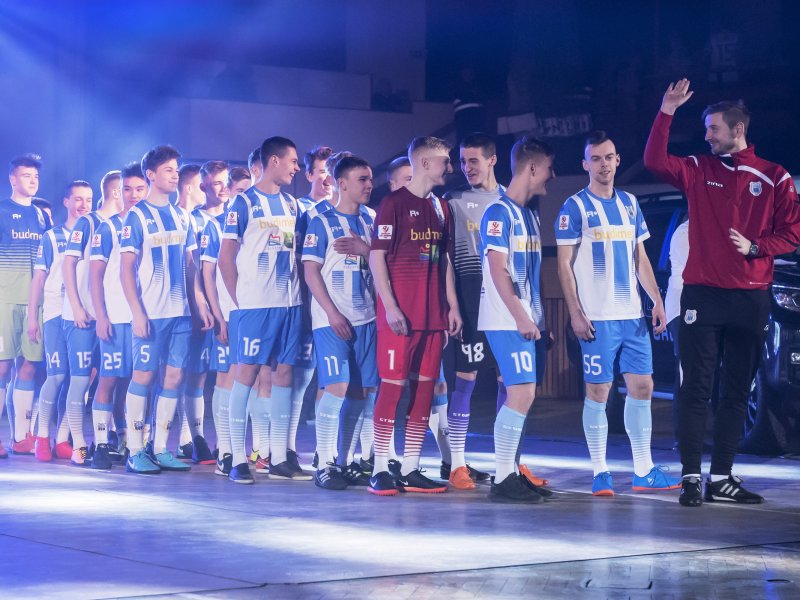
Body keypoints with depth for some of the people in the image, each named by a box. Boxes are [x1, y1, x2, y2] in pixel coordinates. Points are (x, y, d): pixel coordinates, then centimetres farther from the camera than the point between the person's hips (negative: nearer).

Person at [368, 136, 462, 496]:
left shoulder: (441, 207, 15)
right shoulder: (394, 203, -5)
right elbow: (376, 257, -8)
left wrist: (453, 306, 13)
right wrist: (389, 306, -15)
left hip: (433, 314, 7)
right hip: (400, 314, -7)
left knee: (425, 386, 6)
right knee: (393, 385, -6)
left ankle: (410, 469, 12)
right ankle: (380, 470, 0)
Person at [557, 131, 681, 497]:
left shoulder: (630, 203, 14)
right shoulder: (575, 207, -3)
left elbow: (640, 258, 18)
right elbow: (564, 264, -5)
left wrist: (657, 301, 9)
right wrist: (575, 313, -13)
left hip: (632, 315, 6)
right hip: (597, 317, -6)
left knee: (642, 386, 6)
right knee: (598, 391, -3)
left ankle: (644, 470, 14)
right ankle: (600, 473, 4)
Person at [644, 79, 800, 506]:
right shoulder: (699, 171, 7)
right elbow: (655, 161, -8)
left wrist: (755, 246, -14)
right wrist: (667, 112, -14)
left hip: (751, 299, 0)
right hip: (702, 295, 0)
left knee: (737, 391, 6)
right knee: (696, 388, -3)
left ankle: (721, 478, 13)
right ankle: (691, 477, -2)